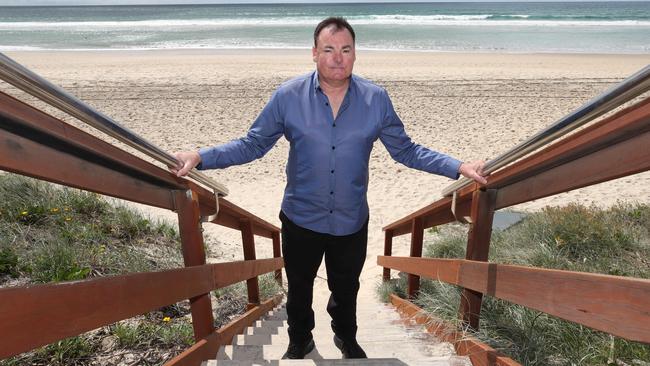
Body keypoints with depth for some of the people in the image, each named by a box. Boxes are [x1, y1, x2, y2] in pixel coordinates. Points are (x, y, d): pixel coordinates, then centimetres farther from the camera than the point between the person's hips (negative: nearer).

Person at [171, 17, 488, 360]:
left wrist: (459, 167, -10)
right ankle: (299, 341, 53)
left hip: (352, 222, 1)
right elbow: (252, 144, -7)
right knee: (299, 288, 22)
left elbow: (405, 150, -3)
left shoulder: (376, 99, -9)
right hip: (300, 219, 0)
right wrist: (199, 157, -19)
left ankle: (346, 337, 56)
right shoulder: (288, 96, -13)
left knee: (346, 289, 24)